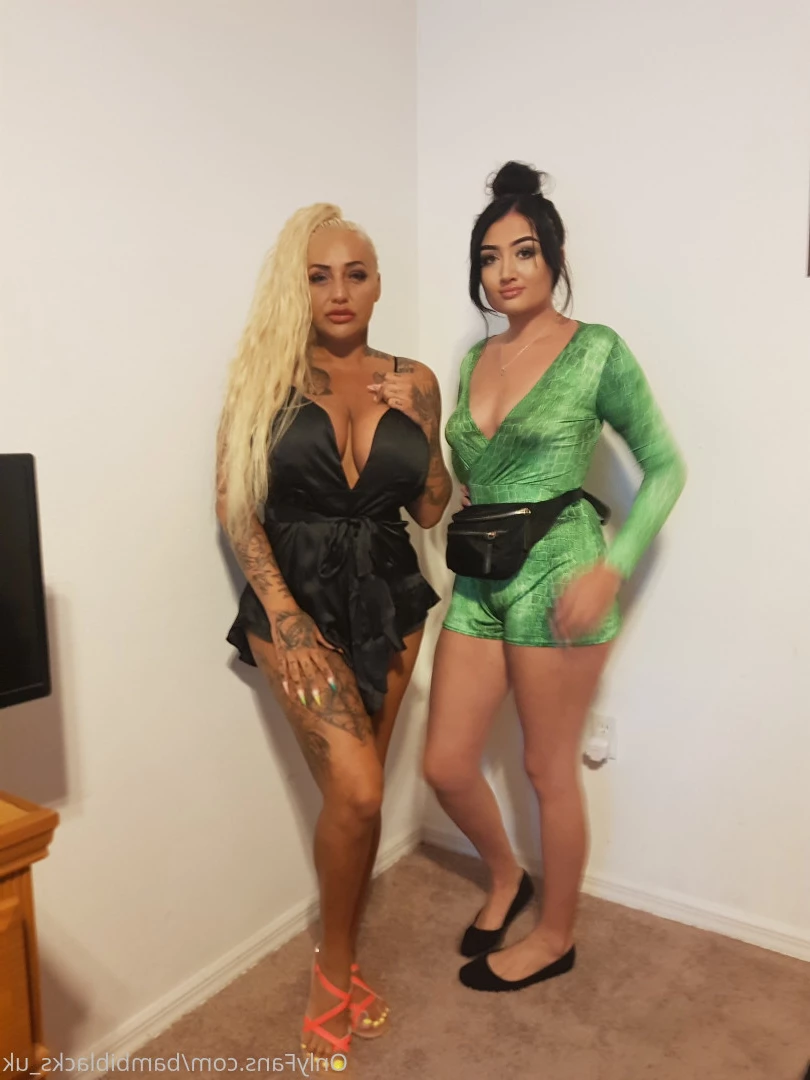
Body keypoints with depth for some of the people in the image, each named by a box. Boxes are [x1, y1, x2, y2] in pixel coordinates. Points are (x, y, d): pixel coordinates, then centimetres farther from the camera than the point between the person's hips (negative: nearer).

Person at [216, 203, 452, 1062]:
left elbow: (430, 511, 9)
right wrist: (285, 617, -13)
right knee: (357, 791, -12)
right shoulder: (268, 371, -2)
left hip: (387, 599, 3)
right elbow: (235, 505, -6)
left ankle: (336, 968, 31)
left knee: (354, 793, 9)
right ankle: (337, 971, 15)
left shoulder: (412, 381, 6)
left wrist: (418, 424, -7)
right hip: (296, 599, -3)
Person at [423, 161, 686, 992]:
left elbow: (665, 467, -5)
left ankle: (555, 936, 32)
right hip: (480, 582, 6)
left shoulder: (596, 352, -6)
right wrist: (467, 511, 6)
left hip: (556, 578, -6)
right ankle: (505, 878, 39)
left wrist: (613, 567, -16)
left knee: (549, 769, 8)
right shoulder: (476, 358, 12)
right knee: (445, 765, 10)